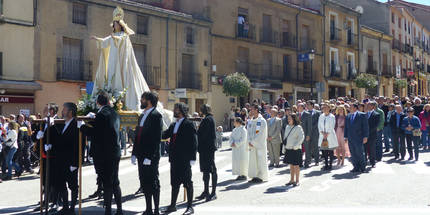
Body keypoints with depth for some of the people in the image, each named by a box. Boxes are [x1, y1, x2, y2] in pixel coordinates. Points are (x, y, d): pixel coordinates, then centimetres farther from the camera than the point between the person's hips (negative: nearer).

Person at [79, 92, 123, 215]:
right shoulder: (114, 113, 10)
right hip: (115, 153, 8)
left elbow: (94, 133, -17)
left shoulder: (101, 114, -15)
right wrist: (94, 118, 26)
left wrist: (82, 126, -2)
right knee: (115, 182, 16)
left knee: (107, 184, -1)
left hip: (105, 155, -8)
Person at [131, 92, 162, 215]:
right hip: (141, 157, 8)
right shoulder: (142, 116, 17)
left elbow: (157, 138, -16)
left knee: (153, 184, -1)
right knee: (144, 183, 13)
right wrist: (134, 154, 13)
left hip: (151, 158, -8)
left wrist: (149, 157, -20)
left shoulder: (156, 116, -10)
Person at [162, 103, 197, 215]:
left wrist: (192, 158, -16)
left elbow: (193, 142, -11)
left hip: (184, 160, -7)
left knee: (187, 183, 1)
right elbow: (165, 135, 9)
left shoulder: (189, 124, -8)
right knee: (174, 183, 14)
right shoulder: (173, 125, 17)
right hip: (174, 159, 7)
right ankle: (173, 205, 25)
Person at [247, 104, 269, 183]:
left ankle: (261, 177, 8)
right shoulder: (250, 121, 11)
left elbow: (261, 134, -14)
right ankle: (254, 176, 15)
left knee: (261, 161, -2)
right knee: (253, 161, 7)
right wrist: (249, 142, -5)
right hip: (252, 145, 6)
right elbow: (249, 132, 11)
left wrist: (253, 142, -15)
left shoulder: (262, 121, -8)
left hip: (260, 145, -6)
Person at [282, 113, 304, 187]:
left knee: (296, 165, 0)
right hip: (288, 149, 7)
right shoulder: (287, 127, 12)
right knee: (291, 165, 13)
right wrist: (284, 147, 12)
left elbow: (302, 137, -14)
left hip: (295, 150, -7)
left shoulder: (298, 127, -9)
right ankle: (292, 180, 21)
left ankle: (297, 181, 10)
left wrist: (296, 146, -18)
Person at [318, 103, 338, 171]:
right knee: (324, 151, 6)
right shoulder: (321, 116, 10)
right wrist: (322, 133, -6)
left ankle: (330, 165, 6)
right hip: (323, 136, 4)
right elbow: (319, 126, 8)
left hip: (330, 136, -4)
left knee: (330, 151, 0)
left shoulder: (332, 117, -4)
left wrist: (327, 134, -12)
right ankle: (326, 164, 14)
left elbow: (332, 127, -8)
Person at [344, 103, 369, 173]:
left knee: (360, 153, -1)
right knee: (353, 154, 4)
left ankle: (362, 168, 13)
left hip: (358, 138, -5)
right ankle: (356, 168, 12)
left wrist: (365, 136, -11)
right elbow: (346, 127, 17)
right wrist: (346, 136, 10)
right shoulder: (348, 116, 14)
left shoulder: (362, 115, -2)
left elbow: (365, 126, -5)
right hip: (350, 139, 5)